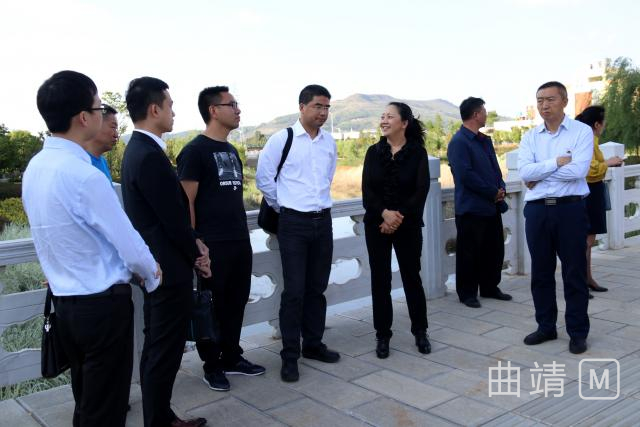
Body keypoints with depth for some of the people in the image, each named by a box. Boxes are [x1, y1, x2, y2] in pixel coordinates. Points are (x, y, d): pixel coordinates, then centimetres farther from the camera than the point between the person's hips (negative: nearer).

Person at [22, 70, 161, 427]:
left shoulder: (35, 167, 2)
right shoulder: (86, 176, -23)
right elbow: (130, 244, -17)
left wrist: (133, 268, 14)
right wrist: (152, 274, 4)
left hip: (65, 300, 8)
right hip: (102, 304, -8)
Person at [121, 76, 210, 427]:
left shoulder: (138, 149, 10)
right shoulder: (150, 155, -22)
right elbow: (173, 217, -20)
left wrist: (193, 244, 7)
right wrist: (196, 255, -6)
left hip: (155, 266, 11)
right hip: (169, 268, -10)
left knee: (156, 347, 18)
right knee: (165, 350, 1)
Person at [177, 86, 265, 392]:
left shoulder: (231, 151, 15)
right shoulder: (195, 151, -10)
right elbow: (186, 201, -13)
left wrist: (244, 231, 17)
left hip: (240, 242, 7)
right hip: (212, 244, -7)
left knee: (236, 302, 14)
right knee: (211, 306, 5)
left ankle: (232, 357, 28)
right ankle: (212, 365, 19)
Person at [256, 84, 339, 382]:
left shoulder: (329, 142, 8)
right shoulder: (282, 139, -7)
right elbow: (263, 177, -1)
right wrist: (282, 206, 5)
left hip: (323, 221, 5)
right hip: (294, 223, -5)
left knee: (317, 288, 13)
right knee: (294, 291, -4)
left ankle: (313, 344, 28)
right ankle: (290, 356, 8)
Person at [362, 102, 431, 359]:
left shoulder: (417, 152, -1)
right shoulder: (373, 152, 6)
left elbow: (421, 191, -8)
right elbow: (367, 189, -3)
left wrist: (399, 216, -16)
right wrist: (384, 213, -18)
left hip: (408, 224, -2)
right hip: (376, 224, 2)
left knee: (411, 277, 5)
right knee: (380, 279, 5)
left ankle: (420, 332, 22)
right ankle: (382, 335, 16)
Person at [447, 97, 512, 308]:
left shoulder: (485, 140, 15)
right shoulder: (459, 142, -13)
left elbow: (495, 168, 19)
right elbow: (466, 175, -20)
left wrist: (501, 189, -1)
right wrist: (494, 192, -14)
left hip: (492, 206, 9)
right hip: (471, 208, -9)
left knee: (495, 250, 15)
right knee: (469, 253, 2)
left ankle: (490, 287, 29)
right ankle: (467, 293, 13)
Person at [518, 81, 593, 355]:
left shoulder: (582, 131, -2)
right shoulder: (530, 137, 8)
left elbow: (578, 170, -17)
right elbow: (524, 172, -6)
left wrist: (539, 173, -9)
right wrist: (557, 162, -13)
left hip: (570, 209, -4)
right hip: (537, 210, 4)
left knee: (574, 272, 4)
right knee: (541, 271, 11)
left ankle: (578, 332, 16)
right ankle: (546, 326, 25)